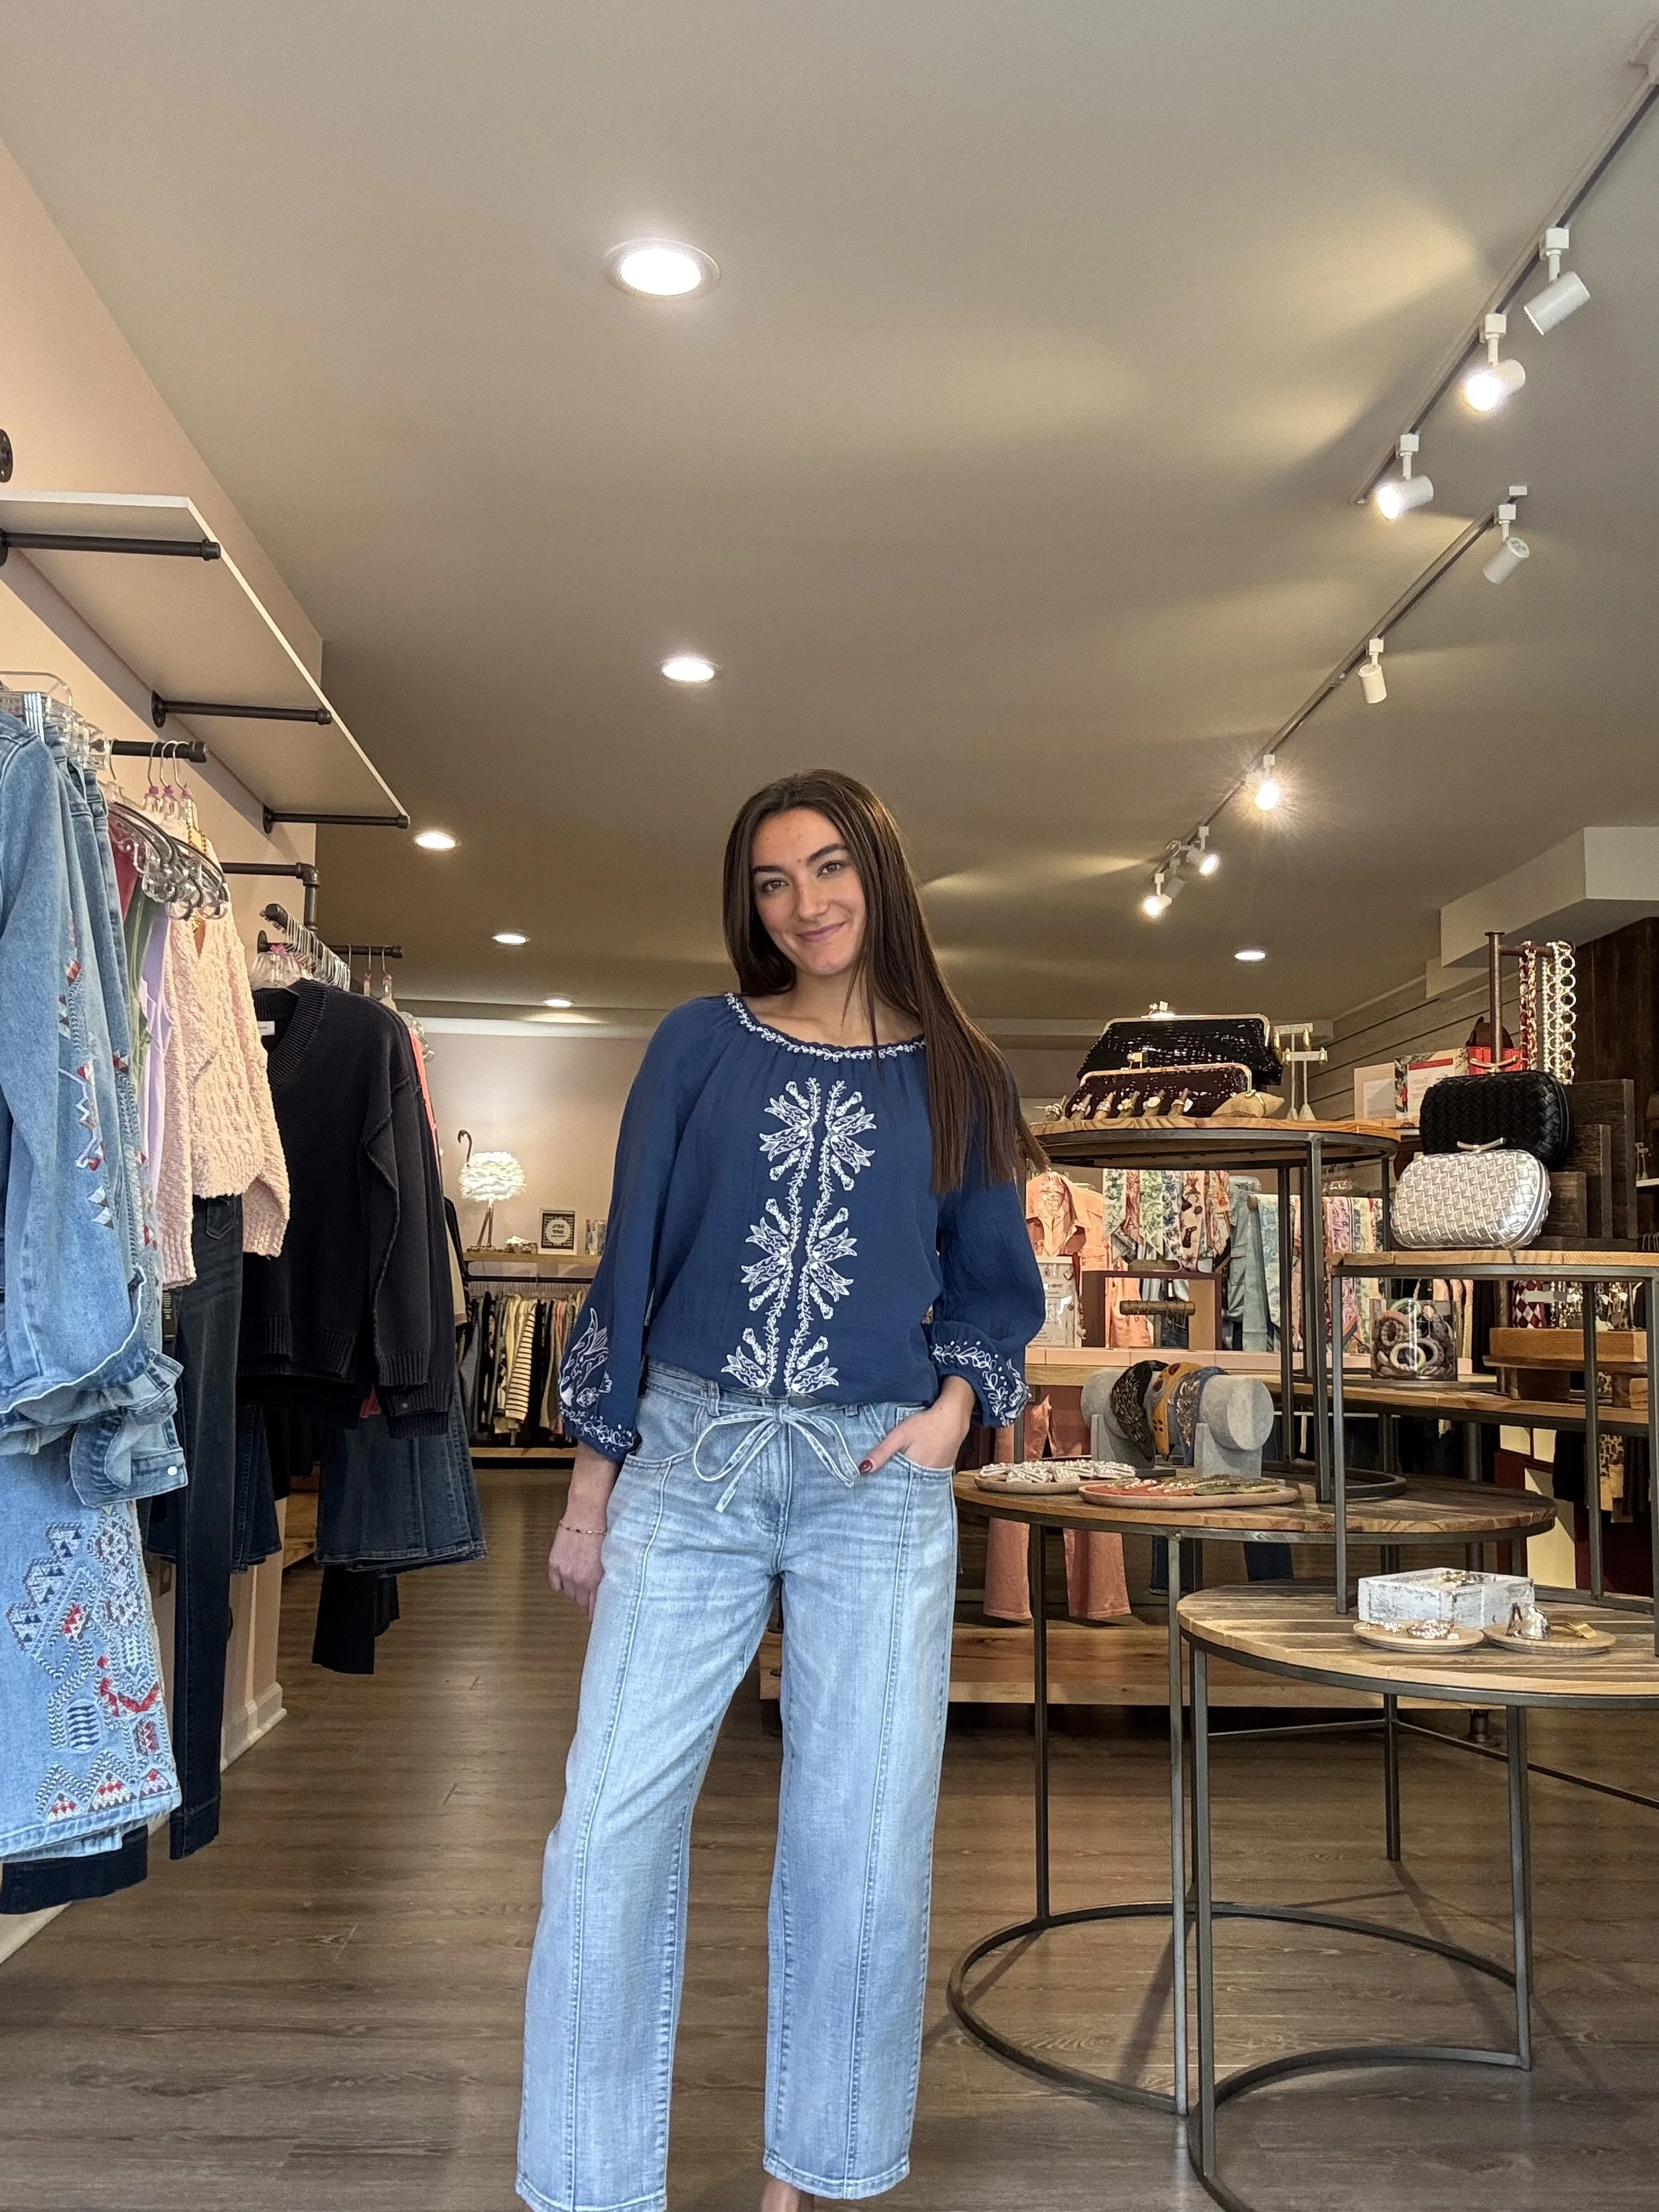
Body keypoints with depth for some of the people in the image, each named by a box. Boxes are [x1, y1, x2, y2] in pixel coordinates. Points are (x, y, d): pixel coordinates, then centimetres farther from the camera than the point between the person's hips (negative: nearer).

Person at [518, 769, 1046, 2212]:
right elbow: (633, 1259, 5)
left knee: (862, 1836, 6)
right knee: (612, 1823, -1)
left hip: (878, 1480, 1)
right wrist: (592, 1485, 3)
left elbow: (994, 1280, 13)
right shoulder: (703, 1045, 6)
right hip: (689, 1460, 0)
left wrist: (954, 1406, -7)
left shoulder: (961, 1076, 8)